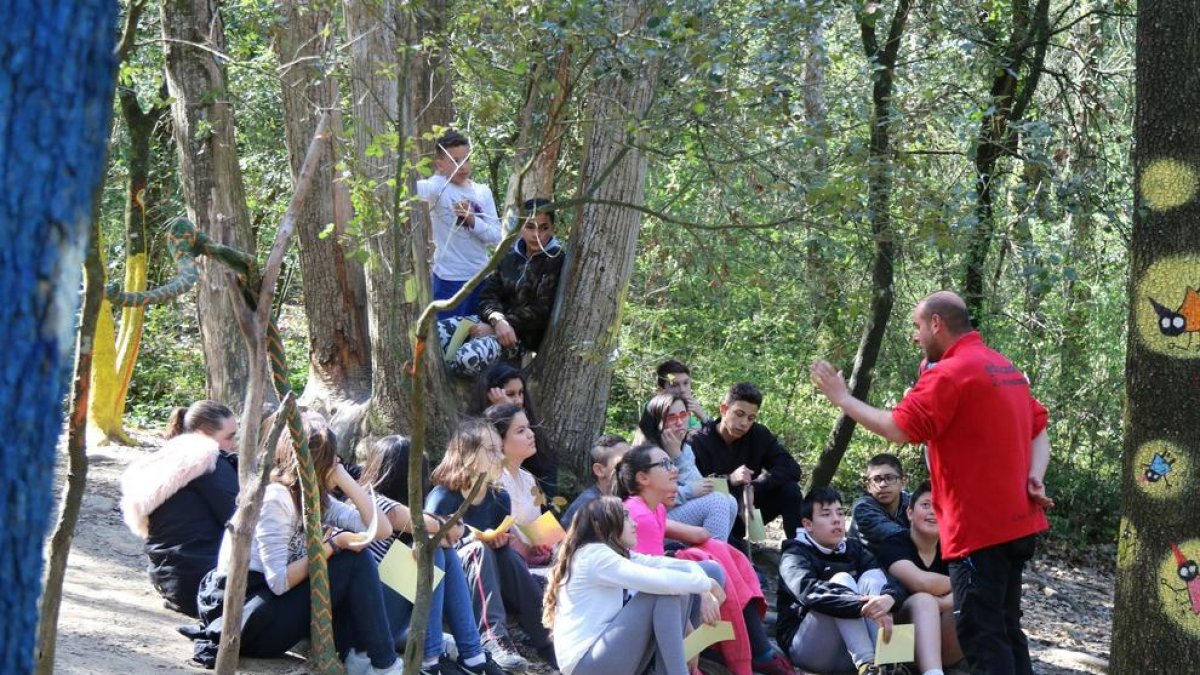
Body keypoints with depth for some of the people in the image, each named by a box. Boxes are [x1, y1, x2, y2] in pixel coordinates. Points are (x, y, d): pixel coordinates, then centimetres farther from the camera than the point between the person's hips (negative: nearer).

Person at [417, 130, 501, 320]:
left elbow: (496, 236, -1)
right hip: (450, 279, -5)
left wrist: (472, 220, -14)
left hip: (482, 276, 5)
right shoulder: (438, 188, -10)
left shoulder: (482, 192, 5)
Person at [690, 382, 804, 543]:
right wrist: (729, 480, -34)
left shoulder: (759, 435, -1)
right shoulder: (698, 442, -14)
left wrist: (754, 486, -23)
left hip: (747, 511, 5)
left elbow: (792, 469, -10)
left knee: (790, 490, -16)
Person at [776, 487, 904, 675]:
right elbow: (809, 592, -28)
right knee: (842, 580, -23)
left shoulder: (854, 549, 12)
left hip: (853, 651, 5)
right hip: (809, 648, -5)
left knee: (872, 577, -14)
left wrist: (889, 598, -32)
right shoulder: (795, 555, -5)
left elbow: (893, 583, -5)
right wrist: (865, 607, -42)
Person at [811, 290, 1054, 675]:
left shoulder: (949, 373, -15)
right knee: (1004, 627, 15)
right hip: (1017, 523, 9)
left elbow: (898, 429, -19)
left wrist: (842, 399, -7)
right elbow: (1039, 430, 16)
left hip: (980, 528, -9)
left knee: (979, 633, -8)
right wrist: (1034, 479, 0)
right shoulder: (1005, 368, 15)